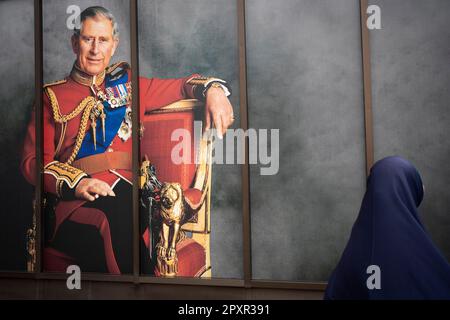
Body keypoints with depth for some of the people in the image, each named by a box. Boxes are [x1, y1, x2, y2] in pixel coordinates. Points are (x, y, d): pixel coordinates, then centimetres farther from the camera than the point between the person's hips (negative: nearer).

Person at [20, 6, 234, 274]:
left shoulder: (127, 84, 22)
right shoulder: (53, 96, 14)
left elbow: (183, 85, 26)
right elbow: (33, 160, 6)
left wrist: (213, 90, 2)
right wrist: (76, 182, -14)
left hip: (126, 192, 3)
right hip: (76, 201, -2)